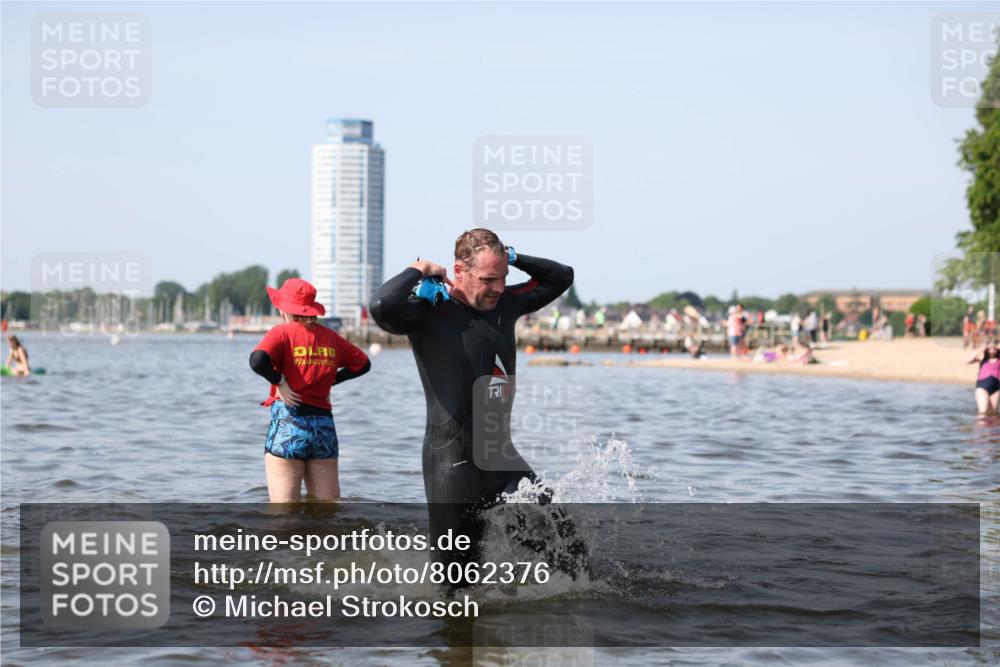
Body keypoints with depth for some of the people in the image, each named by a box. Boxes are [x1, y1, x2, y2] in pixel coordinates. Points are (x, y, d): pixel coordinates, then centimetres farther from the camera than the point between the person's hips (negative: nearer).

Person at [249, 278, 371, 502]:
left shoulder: (283, 332, -5)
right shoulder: (330, 337, 11)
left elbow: (258, 360, -23)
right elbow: (362, 363, 22)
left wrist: (279, 381, -9)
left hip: (287, 425, -5)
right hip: (324, 427, 5)